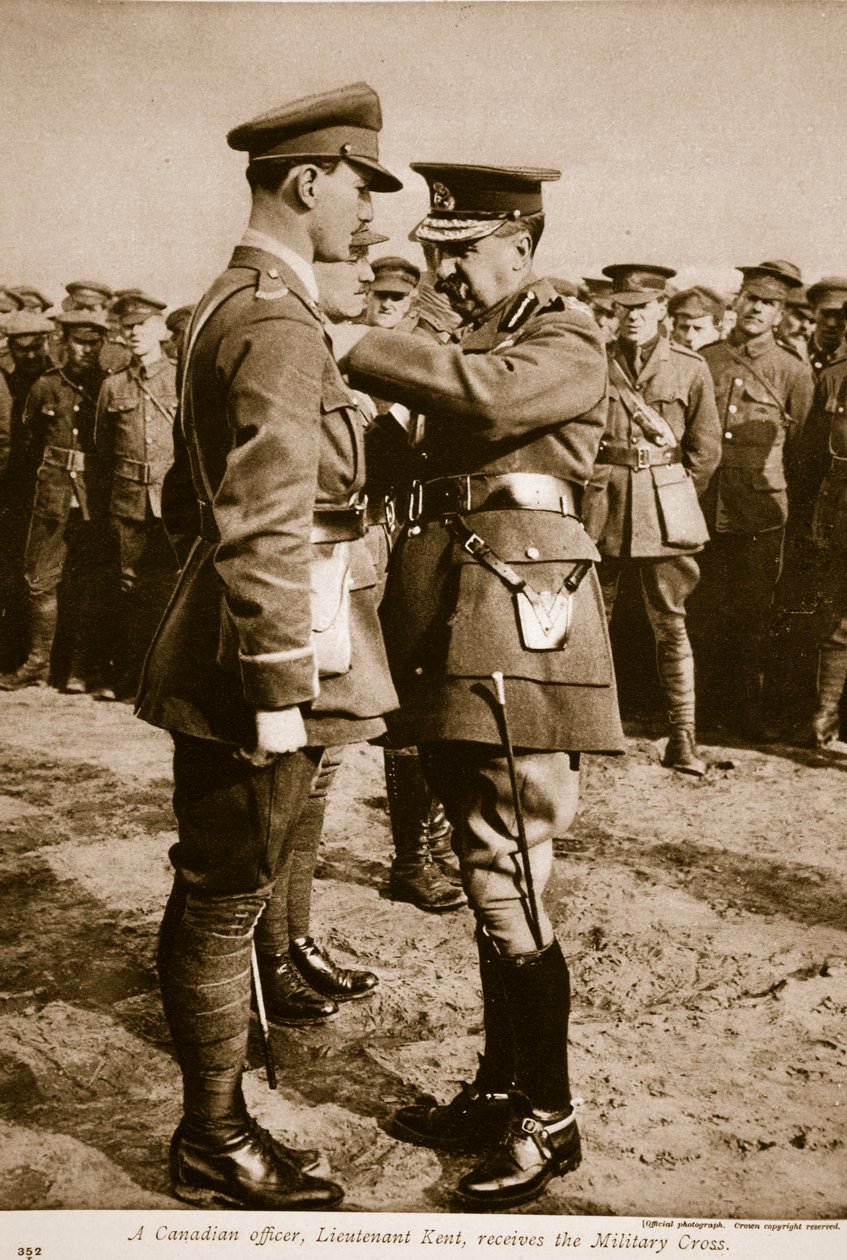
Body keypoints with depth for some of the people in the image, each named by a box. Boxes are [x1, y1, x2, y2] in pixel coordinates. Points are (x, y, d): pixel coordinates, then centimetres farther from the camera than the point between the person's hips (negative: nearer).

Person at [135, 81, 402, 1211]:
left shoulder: (230, 305, 16)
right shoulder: (279, 324, -17)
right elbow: (270, 528, -24)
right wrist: (281, 691, -22)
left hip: (216, 659, 10)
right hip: (257, 662, -10)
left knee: (219, 893, 19)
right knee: (225, 898, 2)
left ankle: (218, 1107, 35)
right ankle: (216, 1145, 20)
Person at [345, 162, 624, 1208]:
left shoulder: (566, 337, -3)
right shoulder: (476, 338, 23)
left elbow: (489, 395, -24)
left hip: (516, 625, -9)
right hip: (452, 632, 9)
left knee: (510, 880, -5)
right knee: (488, 875, 14)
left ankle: (549, 1119, 11)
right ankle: (500, 1090, 27)